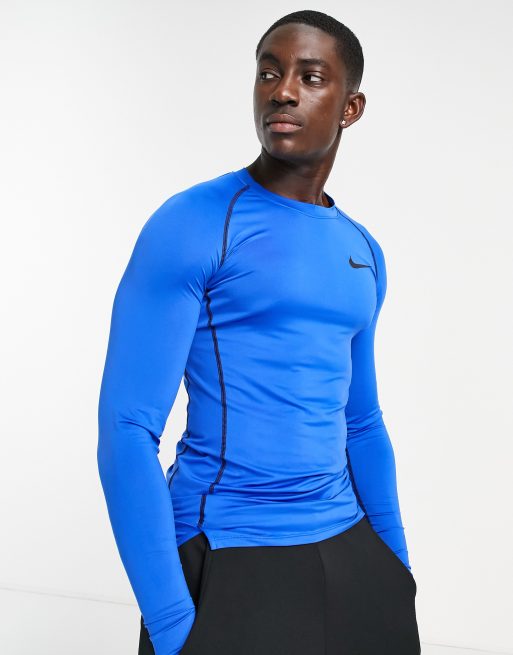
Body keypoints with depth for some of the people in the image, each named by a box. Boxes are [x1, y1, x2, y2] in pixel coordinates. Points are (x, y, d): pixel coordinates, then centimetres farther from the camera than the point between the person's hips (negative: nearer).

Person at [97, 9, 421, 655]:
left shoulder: (363, 253, 9)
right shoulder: (192, 225, -11)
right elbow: (127, 430, -15)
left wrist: (397, 568, 16)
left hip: (349, 550, 6)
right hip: (226, 555, -6)